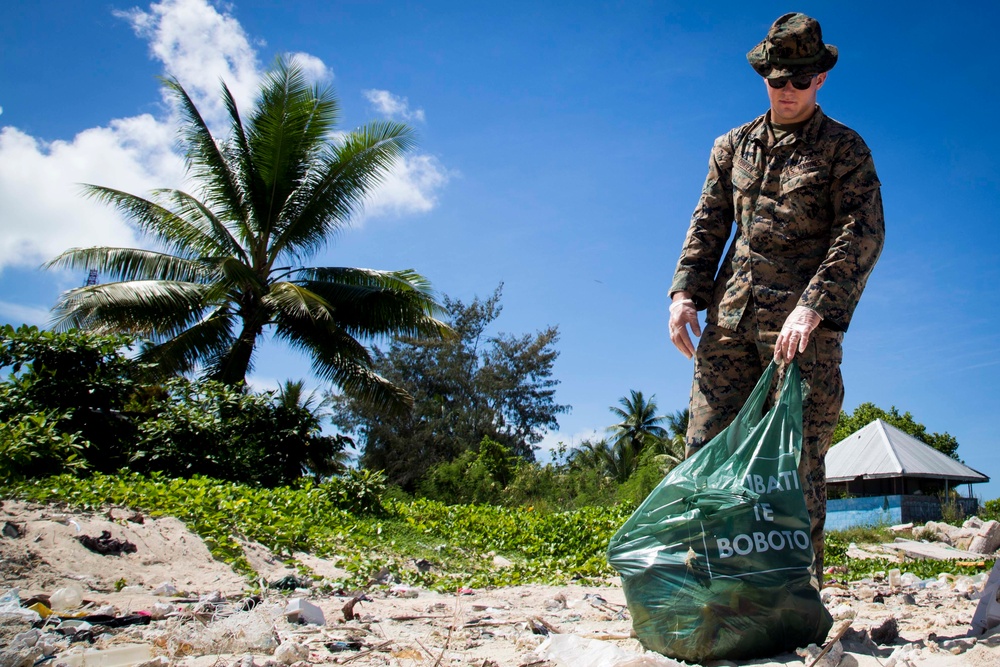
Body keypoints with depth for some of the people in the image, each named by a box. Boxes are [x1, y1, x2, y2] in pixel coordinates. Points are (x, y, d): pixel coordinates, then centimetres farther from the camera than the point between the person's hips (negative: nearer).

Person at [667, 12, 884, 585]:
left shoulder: (844, 148, 7)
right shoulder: (733, 146, 20)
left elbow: (863, 233, -5)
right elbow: (708, 223, 18)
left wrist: (813, 306, -20)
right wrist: (685, 291, 1)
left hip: (802, 322, -4)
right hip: (730, 317, 4)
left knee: (798, 461, -5)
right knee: (706, 446, -1)